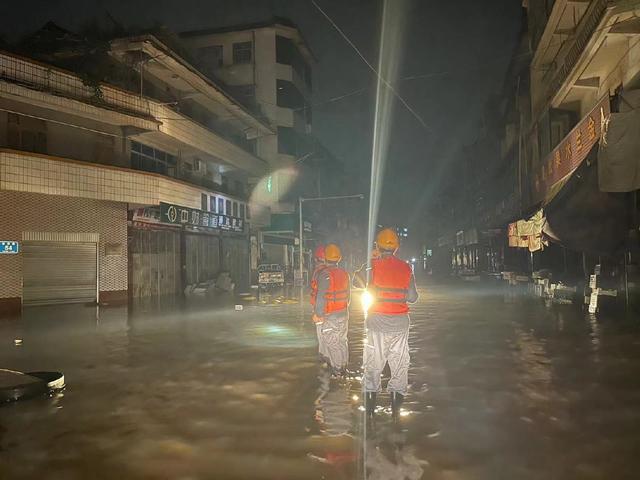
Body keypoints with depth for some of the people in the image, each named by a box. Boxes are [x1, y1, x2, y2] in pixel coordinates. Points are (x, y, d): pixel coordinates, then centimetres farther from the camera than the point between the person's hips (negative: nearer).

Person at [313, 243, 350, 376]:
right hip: (344, 314, 7)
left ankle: (337, 368, 11)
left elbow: (321, 297, -20)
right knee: (342, 341, 17)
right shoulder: (344, 274, 2)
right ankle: (344, 365, 27)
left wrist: (318, 314, -12)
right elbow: (348, 295, 10)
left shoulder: (325, 274, -19)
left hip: (330, 317, -7)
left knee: (331, 343, 5)